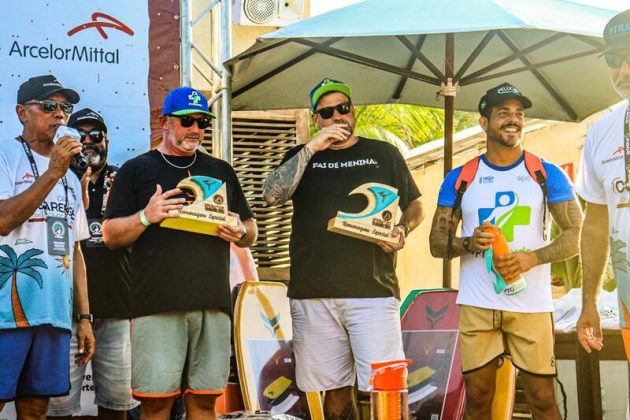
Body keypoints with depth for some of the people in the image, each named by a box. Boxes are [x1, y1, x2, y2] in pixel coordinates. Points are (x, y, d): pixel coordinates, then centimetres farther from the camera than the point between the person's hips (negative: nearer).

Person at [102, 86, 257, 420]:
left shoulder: (221, 171, 20)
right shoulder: (137, 169, 10)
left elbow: (250, 231, 23)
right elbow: (111, 236, 5)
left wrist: (240, 233, -1)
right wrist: (146, 216, -13)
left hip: (213, 303, 3)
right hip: (157, 305, -3)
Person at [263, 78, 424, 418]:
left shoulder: (383, 154, 13)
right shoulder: (301, 157, 14)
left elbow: (415, 206, 17)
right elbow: (271, 195, -4)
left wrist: (402, 231, -5)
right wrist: (312, 148, -8)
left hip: (373, 290, -1)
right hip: (313, 294, 2)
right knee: (335, 389, 6)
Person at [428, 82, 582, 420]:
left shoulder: (547, 174, 4)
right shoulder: (459, 179, 7)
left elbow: (577, 235, 1)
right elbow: (436, 243, 8)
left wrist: (531, 258, -16)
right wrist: (469, 243, -14)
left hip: (532, 305, -1)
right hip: (477, 306, 1)